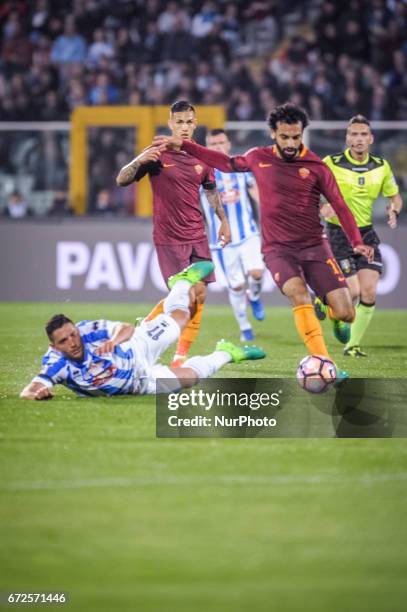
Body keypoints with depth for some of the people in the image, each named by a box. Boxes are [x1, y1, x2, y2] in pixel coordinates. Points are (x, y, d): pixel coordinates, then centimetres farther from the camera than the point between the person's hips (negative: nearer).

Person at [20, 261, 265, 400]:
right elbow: (28, 392, -43)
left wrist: (116, 338, -46)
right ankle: (225, 354, 39)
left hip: (133, 352, 1)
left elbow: (128, 328, -22)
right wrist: (37, 393, -68)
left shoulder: (89, 331, -32)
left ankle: (185, 282, 54)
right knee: (191, 375, 9)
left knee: (179, 319, 20)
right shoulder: (57, 365, -36)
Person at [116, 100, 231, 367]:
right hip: (168, 239, -5)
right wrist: (139, 161, -30)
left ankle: (182, 354, 11)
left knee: (200, 293, 1)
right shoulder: (158, 154, -7)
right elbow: (121, 180, -11)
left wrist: (223, 220, 20)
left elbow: (211, 191, 23)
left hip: (197, 236, 5)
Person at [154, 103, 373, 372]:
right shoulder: (259, 158, 5)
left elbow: (340, 206, 1)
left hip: (314, 245, 0)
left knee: (345, 313, -11)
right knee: (299, 294, -30)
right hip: (277, 248, 0)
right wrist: (182, 145, 21)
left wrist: (357, 241, -12)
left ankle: (336, 317, 29)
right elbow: (227, 163, 22)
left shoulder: (316, 166, -2)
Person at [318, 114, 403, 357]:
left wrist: (394, 211, -8)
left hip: (366, 234, 4)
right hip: (339, 234, -4)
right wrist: (322, 207, -26)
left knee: (369, 293, -6)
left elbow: (395, 196, 15)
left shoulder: (381, 166, 2)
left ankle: (353, 345, 9)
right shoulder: (331, 164, -11)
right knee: (353, 292, -13)